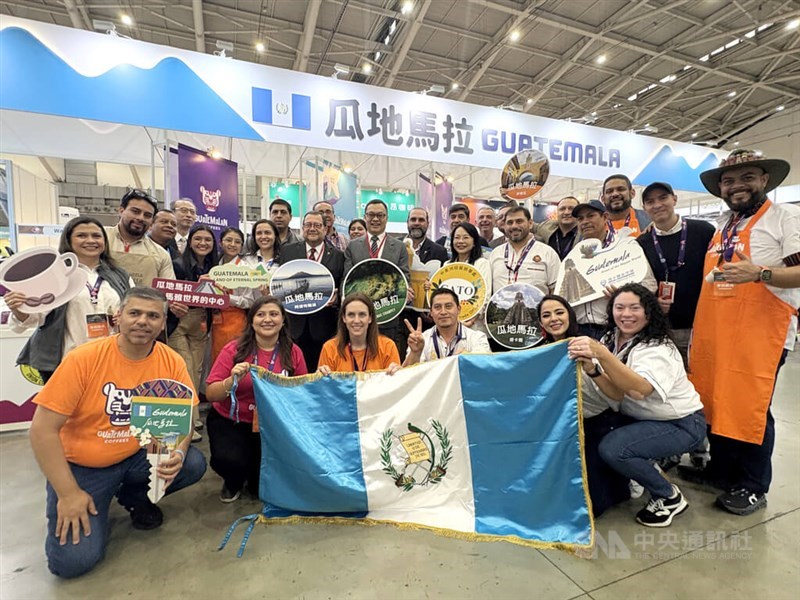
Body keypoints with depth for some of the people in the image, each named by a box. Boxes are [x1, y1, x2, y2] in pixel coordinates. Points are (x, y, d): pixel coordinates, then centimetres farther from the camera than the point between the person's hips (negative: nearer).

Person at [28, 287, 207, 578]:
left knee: (193, 464, -20)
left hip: (138, 456, 3)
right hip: (81, 467, -2)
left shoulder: (172, 362, -12)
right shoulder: (84, 358, -20)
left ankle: (133, 496, 11)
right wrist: (68, 493, -17)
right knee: (74, 560, -14)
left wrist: (177, 453, -25)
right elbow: (42, 429, -16)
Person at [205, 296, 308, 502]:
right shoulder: (234, 349, -12)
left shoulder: (293, 352, -7)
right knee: (228, 460, -27)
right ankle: (234, 483, 14)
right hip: (229, 421, -1)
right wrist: (233, 380, -29)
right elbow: (210, 394, -12)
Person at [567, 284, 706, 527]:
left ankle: (670, 497, 2)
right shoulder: (612, 340, -5)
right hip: (642, 418, 7)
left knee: (612, 448, -26)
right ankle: (645, 467, 15)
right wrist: (591, 369, -35)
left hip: (681, 424, -7)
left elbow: (640, 389, -44)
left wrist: (601, 353, -54)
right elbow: (617, 393, -16)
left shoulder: (658, 348, -24)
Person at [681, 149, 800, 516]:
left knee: (750, 408, 1)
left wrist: (759, 273, -28)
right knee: (717, 401, 13)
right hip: (715, 331, 6)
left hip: (761, 332, -6)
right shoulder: (723, 224, 16)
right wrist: (699, 325, 13)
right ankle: (721, 470, 30)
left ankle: (753, 487, 19)